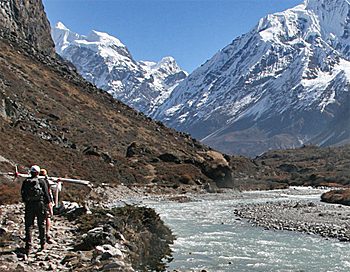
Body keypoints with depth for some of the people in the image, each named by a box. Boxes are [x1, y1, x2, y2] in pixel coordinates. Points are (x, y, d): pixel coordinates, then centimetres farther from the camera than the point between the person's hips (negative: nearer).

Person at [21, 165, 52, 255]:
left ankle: (28, 246, -10)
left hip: (29, 205, 1)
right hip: (40, 204, -1)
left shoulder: (26, 182, 4)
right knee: (41, 224, 15)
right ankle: (43, 242, 24)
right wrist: (48, 203, 13)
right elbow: (46, 193, 0)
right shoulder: (42, 182, -2)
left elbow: (22, 193, 11)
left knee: (29, 226, 1)